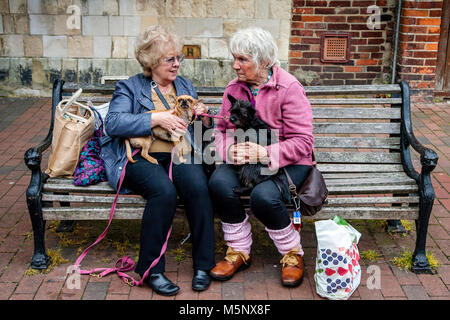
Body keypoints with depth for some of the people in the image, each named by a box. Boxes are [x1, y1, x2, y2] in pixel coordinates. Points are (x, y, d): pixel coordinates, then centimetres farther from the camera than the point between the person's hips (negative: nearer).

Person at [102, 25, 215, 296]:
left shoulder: (186, 86, 24)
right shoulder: (130, 88, 11)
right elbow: (113, 123, -7)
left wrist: (203, 118, 6)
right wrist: (156, 118, -14)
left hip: (180, 156, 3)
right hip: (142, 157, -3)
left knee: (198, 186, -30)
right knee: (164, 191, -35)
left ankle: (203, 265, -17)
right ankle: (151, 268, -18)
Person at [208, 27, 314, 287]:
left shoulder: (289, 88, -10)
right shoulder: (234, 88, 8)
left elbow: (303, 141, -13)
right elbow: (222, 130, 10)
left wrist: (264, 154, -24)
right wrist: (229, 149, -14)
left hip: (286, 163, -4)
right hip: (243, 161, 5)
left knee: (264, 196, -33)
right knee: (219, 182, -27)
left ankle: (293, 253, -3)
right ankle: (239, 251, -5)